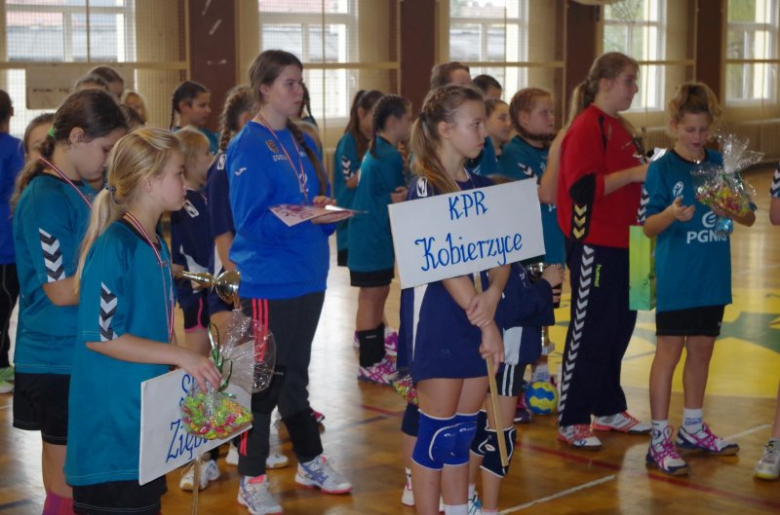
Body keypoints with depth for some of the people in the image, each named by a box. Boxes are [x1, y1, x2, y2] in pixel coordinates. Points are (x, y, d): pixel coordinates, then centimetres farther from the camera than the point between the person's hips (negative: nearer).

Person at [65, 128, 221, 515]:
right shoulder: (114, 246, -17)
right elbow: (99, 335, -22)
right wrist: (181, 355, -21)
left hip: (145, 418, 9)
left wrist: (195, 366, 6)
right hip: (109, 427, -9)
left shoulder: (157, 246, 9)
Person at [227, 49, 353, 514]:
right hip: (269, 281, -7)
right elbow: (251, 221, -18)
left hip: (308, 278, 7)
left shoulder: (303, 142, 11)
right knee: (263, 380, 1)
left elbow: (322, 200, 15)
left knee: (295, 375, 19)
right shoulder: (248, 146, -11)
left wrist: (329, 213, -8)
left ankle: (311, 462, 30)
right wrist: (306, 215, -28)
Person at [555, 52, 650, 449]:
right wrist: (634, 173, -22)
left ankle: (609, 409, 28)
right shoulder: (587, 126, -14)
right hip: (593, 244, -9)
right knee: (588, 331, -2)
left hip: (620, 242, 9)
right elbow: (582, 186, -24)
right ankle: (571, 422, 8)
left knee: (620, 326, 15)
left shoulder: (618, 127, 14)